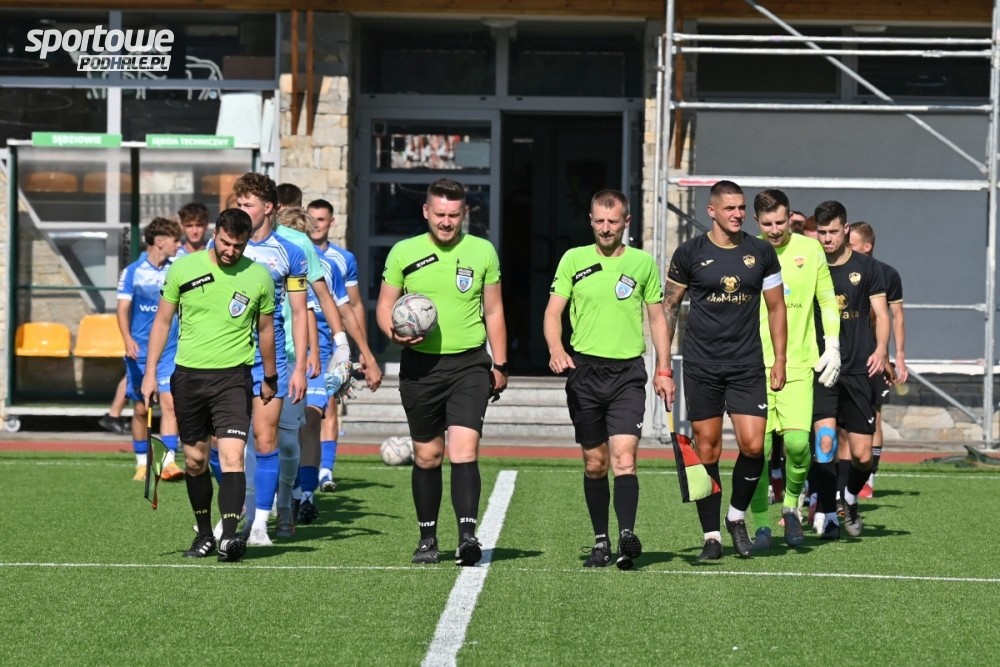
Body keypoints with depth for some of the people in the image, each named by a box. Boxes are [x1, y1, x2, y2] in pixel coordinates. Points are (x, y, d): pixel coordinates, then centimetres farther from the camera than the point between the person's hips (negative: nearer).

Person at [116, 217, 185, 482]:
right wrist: (127, 339, -18)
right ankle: (142, 464, 15)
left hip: (170, 350, 1)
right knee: (140, 408, 5)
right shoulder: (132, 271, 0)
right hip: (139, 351, -1)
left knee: (169, 402, -13)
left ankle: (169, 461, -17)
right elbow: (123, 308, -3)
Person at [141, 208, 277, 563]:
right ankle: (204, 536, 21)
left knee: (232, 456, -16)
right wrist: (150, 372, 4)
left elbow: (266, 329, 13)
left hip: (233, 377, -2)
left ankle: (230, 537, -20)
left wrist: (270, 379, 21)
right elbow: (162, 320, 9)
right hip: (187, 374, 2)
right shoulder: (183, 268, 1)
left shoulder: (259, 277, 0)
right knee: (194, 460, 9)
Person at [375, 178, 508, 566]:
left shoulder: (482, 252, 4)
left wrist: (500, 365, 9)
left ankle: (467, 536, -20)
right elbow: (384, 305, 10)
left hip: (469, 364, -1)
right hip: (420, 364, 1)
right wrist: (394, 332, -12)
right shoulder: (403, 253, 3)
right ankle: (427, 539, 19)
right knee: (426, 455, 8)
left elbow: (493, 311, 11)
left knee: (464, 449, -16)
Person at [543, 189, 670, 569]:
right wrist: (556, 350, -14)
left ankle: (627, 535, -24)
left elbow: (657, 317, 13)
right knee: (594, 463, 6)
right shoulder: (574, 260, 6)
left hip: (628, 372, -1)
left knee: (624, 458, -16)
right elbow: (553, 312, 5)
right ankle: (600, 542, 15)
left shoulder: (643, 263, 6)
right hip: (584, 369, 1)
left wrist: (663, 370, 7)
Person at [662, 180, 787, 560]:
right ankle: (711, 536, 8)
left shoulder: (761, 253, 5)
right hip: (701, 367, -1)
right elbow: (669, 308, 5)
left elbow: (776, 307, 12)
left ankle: (737, 516, 15)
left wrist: (780, 361, 5)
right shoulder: (690, 253, 0)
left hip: (747, 365, 1)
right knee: (707, 450, 0)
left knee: (753, 444, -10)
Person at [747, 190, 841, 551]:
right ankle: (760, 524, 9)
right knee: (757, 447, -5)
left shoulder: (810, 249, 7)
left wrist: (832, 347, 7)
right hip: (755, 367, 0)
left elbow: (827, 301, 15)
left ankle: (791, 504, 13)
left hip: (799, 366, 1)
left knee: (798, 440, -13)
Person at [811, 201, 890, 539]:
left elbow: (881, 314, 5)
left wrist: (880, 348, -12)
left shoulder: (866, 267, 5)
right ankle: (827, 515, -9)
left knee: (861, 455, 0)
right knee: (825, 440, -18)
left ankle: (850, 498, 30)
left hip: (859, 370, 0)